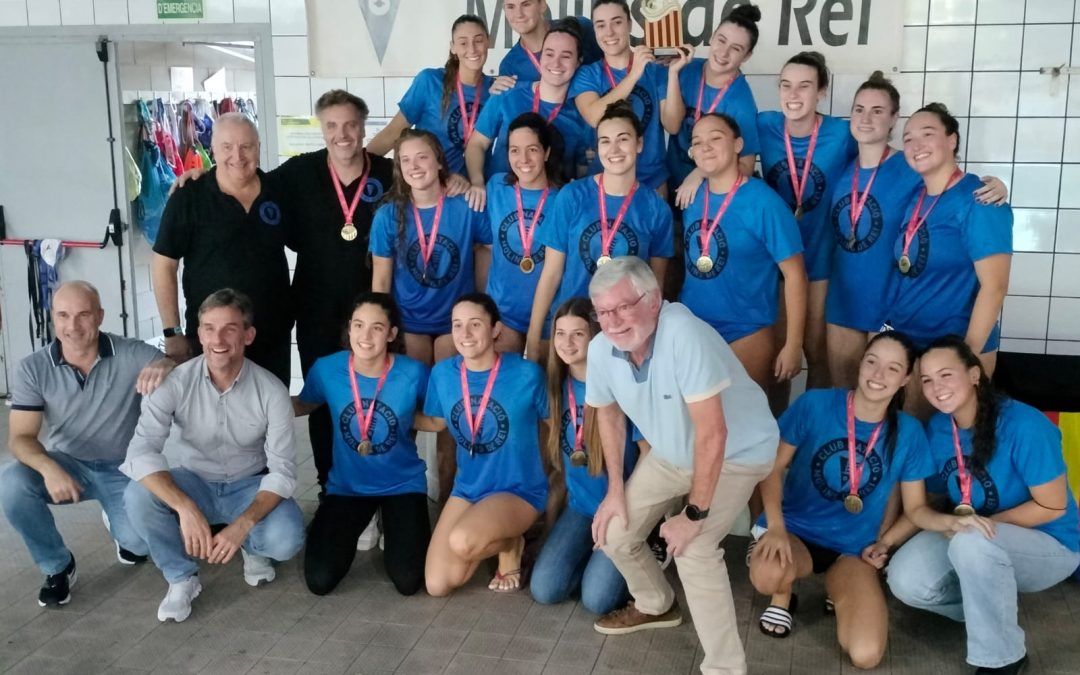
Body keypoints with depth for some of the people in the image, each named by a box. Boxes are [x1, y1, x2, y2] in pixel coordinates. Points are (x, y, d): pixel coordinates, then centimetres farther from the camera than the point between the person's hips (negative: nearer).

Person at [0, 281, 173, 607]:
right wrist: (49, 468, -35)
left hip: (123, 469, -1)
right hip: (66, 465, 1)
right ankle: (58, 566, -3)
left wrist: (165, 365, -43)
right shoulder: (33, 369, -10)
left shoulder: (131, 354, -15)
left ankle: (116, 521, 19)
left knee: (139, 542, -22)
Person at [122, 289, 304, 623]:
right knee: (138, 495, -29)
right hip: (195, 484, 1)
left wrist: (242, 525, -35)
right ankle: (182, 578, -4)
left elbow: (282, 471, -19)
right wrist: (186, 508, -43)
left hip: (250, 488, -1)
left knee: (286, 539, -30)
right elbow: (140, 452, -29)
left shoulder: (272, 391, -20)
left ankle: (253, 548, 9)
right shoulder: (173, 382, -19)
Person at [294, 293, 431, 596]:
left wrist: (406, 420, -10)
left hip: (402, 484, -1)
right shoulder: (326, 369, -12)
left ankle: (391, 525, 19)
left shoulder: (413, 373, -17)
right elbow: (302, 405, 8)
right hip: (347, 486, 2)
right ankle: (353, 528, 23)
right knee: (319, 580, -8)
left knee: (408, 582, -13)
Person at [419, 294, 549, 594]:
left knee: (461, 542, -33)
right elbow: (436, 422, 11)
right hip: (467, 489, 5)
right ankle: (487, 541, 24)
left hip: (519, 490, -5)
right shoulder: (442, 373, -5)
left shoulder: (527, 374, -17)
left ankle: (510, 544, 2)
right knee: (437, 586, -4)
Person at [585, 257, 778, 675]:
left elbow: (712, 434, -35)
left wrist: (694, 515, -26)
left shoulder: (683, 335, -38)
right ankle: (656, 606, 37)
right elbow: (609, 412, 4)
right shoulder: (600, 349, -17)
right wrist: (615, 490, 3)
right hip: (671, 453, 7)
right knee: (613, 534, 6)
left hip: (737, 452, -7)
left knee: (693, 550, -24)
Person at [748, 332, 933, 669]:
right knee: (767, 575, -38)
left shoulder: (909, 433, -6)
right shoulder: (815, 404, -12)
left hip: (854, 548, 2)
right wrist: (775, 526, -19)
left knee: (866, 655, -20)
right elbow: (773, 466, -6)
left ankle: (838, 589, 14)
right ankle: (783, 596, 2)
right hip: (797, 529, -1)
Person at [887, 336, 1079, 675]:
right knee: (905, 581, -21)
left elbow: (1052, 507, -18)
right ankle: (996, 606, 7)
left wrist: (979, 527, -21)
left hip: (1048, 545, -5)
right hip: (965, 543, 5)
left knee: (971, 542, -38)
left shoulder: (1024, 425, -24)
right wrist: (952, 522, -22)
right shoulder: (937, 428, -6)